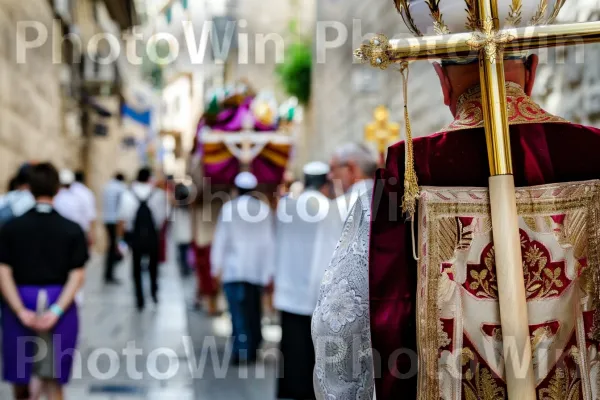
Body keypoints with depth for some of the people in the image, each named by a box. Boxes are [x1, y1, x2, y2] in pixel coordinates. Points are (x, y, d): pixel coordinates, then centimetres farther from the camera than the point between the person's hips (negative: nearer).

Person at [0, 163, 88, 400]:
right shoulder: (72, 230, -2)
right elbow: (77, 276, -7)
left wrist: (21, 311, -10)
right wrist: (56, 311, -10)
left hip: (21, 306, 0)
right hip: (58, 305, 0)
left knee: (20, 377, 17)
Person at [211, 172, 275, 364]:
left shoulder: (228, 208, -1)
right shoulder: (264, 209, 5)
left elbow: (221, 238, -2)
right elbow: (269, 240, 6)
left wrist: (216, 265, 3)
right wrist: (270, 268, 10)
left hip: (234, 268, -3)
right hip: (258, 268, 3)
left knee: (239, 310, -7)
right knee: (253, 310, 13)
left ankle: (241, 350, -17)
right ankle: (252, 349, 17)